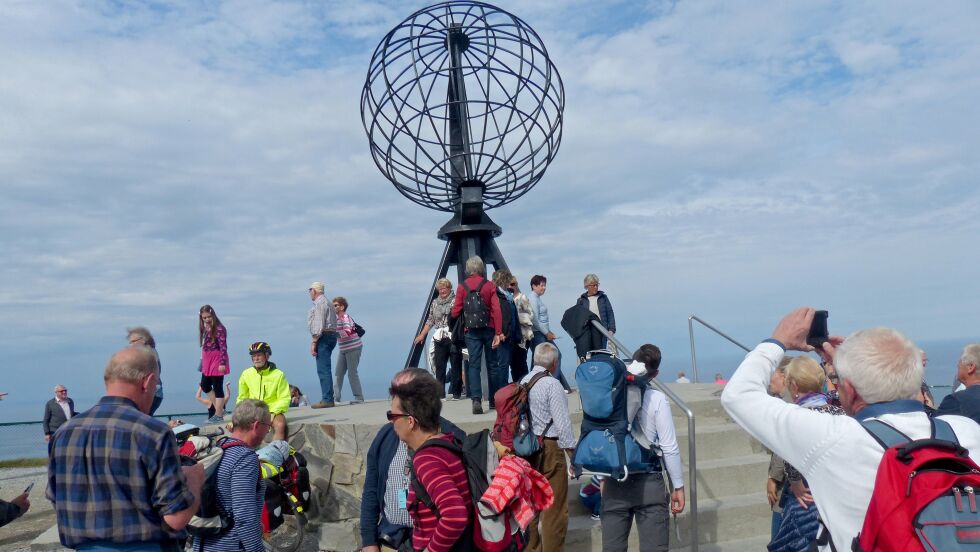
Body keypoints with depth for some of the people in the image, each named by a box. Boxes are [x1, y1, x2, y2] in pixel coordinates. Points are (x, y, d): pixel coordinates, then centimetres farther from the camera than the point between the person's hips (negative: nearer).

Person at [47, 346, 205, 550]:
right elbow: (177, 517, -19)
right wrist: (194, 478, -1)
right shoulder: (154, 433, -19)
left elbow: (55, 501, 10)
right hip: (145, 546, -5)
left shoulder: (63, 433, -2)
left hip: (86, 547, 5)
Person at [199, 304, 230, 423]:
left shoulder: (219, 329, -14)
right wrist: (202, 361, 16)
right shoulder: (205, 329, 10)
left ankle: (218, 415, 6)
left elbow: (223, 347, -18)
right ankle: (220, 408, 24)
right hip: (207, 362, 9)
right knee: (205, 386, 14)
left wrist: (222, 363, -21)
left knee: (217, 388, -2)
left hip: (217, 361, -9)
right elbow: (204, 346, 16)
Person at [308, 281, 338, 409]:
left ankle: (327, 399, -13)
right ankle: (328, 398, 13)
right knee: (324, 369, 12)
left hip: (323, 337, -10)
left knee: (323, 369, -11)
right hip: (331, 336, 10)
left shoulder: (319, 303, -8)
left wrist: (314, 342, -17)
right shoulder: (327, 302, 23)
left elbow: (319, 325, -17)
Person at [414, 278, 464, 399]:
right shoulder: (435, 303, 15)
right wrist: (422, 335, 17)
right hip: (440, 339, 5)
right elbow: (430, 320, 19)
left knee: (456, 366, -1)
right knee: (439, 366, 4)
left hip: (454, 338, -4)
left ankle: (455, 392, 6)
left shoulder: (456, 300, 0)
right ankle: (440, 393, 10)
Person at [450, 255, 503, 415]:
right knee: (492, 364, 11)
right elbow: (496, 310, -10)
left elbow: (455, 313, -2)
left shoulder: (462, 287, -2)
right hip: (488, 329, 0)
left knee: (474, 365, 0)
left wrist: (451, 313, 22)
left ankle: (476, 399, -16)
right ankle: (495, 400, 20)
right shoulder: (489, 285, -3)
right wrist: (498, 333, -9)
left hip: (471, 331, 0)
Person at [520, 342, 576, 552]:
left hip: (528, 448, 8)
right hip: (549, 448, -7)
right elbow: (562, 422, -16)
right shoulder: (551, 384, -14)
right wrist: (572, 451, -8)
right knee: (554, 507, 2)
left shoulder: (523, 382, 6)